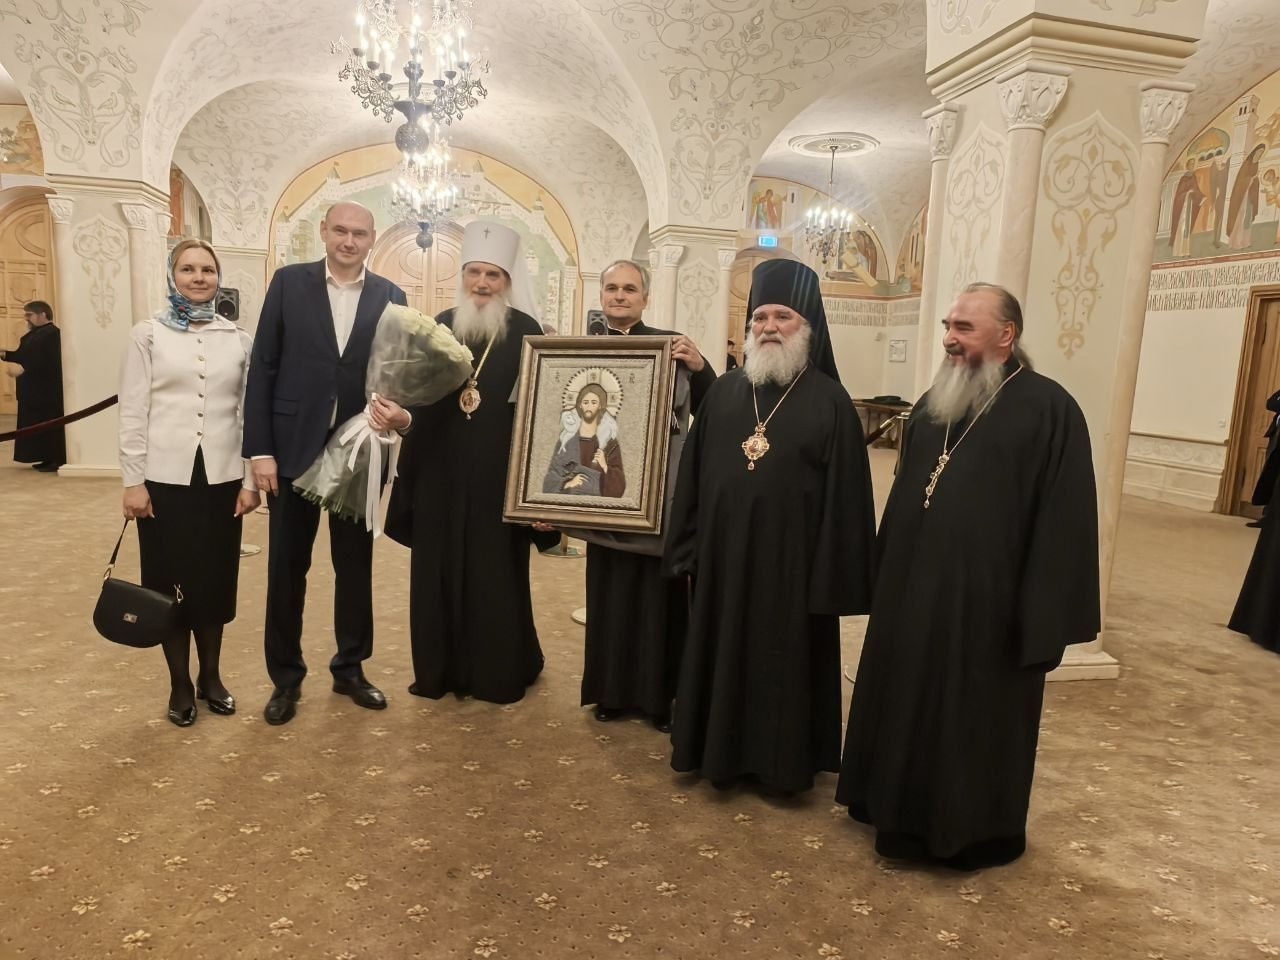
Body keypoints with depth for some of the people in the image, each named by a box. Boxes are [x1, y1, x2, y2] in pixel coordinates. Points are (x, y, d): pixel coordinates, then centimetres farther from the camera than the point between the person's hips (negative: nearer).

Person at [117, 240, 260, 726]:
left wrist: (250, 478, 1)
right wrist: (132, 481, -7)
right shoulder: (148, 334, 1)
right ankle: (180, 685, 20)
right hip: (165, 477, -1)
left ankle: (210, 676, 25)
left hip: (222, 476, 2)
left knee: (216, 578, 8)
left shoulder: (238, 338, 6)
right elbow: (132, 413, -1)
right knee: (171, 581, 6)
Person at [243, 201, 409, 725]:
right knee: (287, 567, 8)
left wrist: (402, 413, -18)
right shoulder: (289, 283, 0)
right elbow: (262, 368, -2)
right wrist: (259, 449, -8)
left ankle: (350, 668, 29)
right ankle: (285, 677, 24)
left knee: (356, 565, 12)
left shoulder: (390, 296, 3)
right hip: (294, 447, -1)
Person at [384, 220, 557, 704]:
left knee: (496, 572, 5)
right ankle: (441, 669, 26)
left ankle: (497, 673, 22)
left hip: (500, 472, -3)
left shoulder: (525, 332, -3)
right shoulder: (441, 326, 8)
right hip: (442, 471, 4)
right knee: (439, 569, 9)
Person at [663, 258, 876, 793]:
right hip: (724, 556, 4)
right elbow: (693, 473, 7)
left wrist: (833, 576, -9)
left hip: (791, 560, -4)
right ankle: (723, 751, 33)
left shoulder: (830, 402, -7)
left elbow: (844, 495, -8)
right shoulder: (723, 393, 4)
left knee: (784, 662, 9)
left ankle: (782, 762, 27)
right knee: (723, 656, 14)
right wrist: (689, 547, 5)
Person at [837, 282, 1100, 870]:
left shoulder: (1048, 410, -11)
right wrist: (884, 576, 14)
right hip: (913, 591, 7)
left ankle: (975, 830, 28)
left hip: (987, 601, -6)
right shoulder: (933, 403, 9)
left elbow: (1064, 521, -14)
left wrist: (1045, 619, -16)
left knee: (977, 722, 8)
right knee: (908, 707, 17)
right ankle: (905, 811, 36)